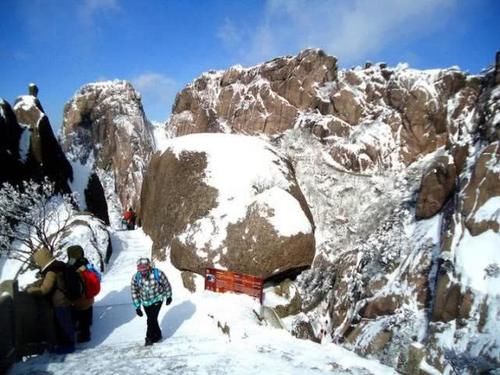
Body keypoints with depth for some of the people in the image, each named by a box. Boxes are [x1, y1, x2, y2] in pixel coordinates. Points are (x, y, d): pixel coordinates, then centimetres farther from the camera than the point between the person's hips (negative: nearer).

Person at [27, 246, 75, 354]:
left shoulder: (51, 271, -24)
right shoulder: (55, 267, 9)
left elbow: (44, 289, -22)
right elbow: (43, 281, 21)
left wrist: (30, 290, -8)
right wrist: (32, 285, 10)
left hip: (60, 303, -10)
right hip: (61, 301, 10)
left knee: (64, 324, 2)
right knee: (59, 324, 19)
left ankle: (68, 345, 14)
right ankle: (62, 343, 30)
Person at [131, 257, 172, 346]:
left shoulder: (157, 274, -26)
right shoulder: (136, 277, -19)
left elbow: (166, 284, -8)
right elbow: (134, 292, -7)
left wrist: (169, 296, 3)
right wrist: (137, 307, -6)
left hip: (157, 300, -3)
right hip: (145, 302, 3)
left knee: (152, 319, -10)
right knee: (152, 319, 13)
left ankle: (149, 337, 12)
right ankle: (157, 335, 36)